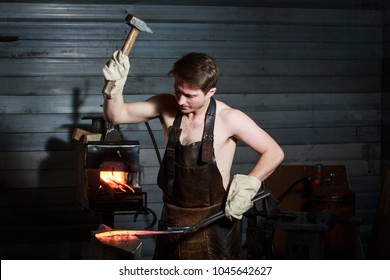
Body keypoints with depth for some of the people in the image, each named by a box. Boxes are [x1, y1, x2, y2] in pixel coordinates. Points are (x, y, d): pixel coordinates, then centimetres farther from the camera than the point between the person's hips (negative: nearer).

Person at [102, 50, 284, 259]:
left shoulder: (228, 119, -15)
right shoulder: (167, 107, -3)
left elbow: (274, 153, -8)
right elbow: (115, 115, -4)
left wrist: (249, 184, -21)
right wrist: (115, 85, -23)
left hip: (214, 222, -4)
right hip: (173, 221, 5)